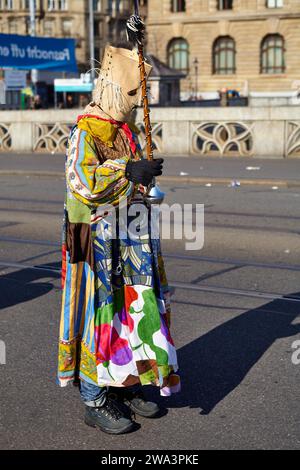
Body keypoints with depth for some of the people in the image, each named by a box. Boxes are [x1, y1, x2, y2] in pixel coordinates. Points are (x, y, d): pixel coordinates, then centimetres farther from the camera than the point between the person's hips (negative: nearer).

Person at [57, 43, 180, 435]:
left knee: (134, 308, 12)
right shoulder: (84, 132, -13)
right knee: (99, 312, -2)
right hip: (98, 239, -8)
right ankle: (94, 400, 9)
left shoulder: (127, 130, 13)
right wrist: (129, 172, -29)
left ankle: (126, 385, 26)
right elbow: (82, 182, -26)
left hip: (130, 240, 8)